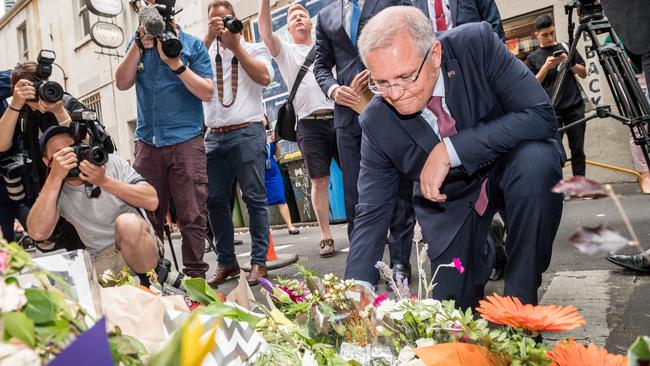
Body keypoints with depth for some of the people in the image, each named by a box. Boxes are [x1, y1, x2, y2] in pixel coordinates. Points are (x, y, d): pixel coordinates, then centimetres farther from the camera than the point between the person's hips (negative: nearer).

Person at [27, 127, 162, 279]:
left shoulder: (111, 162, 0)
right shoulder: (54, 189, 3)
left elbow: (152, 201, -12)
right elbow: (38, 233, -17)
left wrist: (105, 181, -20)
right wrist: (55, 177, -20)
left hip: (144, 249, -2)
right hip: (101, 262, 3)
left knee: (127, 222, -32)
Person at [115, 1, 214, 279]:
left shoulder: (192, 45, 5)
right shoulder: (138, 42, 15)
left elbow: (207, 92, -4)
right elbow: (122, 83, 3)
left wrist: (175, 62, -12)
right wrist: (139, 47, -6)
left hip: (186, 141, -3)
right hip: (147, 143, 3)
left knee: (192, 216, -6)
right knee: (147, 216, 4)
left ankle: (195, 276, 0)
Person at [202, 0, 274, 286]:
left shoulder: (253, 49, 11)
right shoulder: (205, 52, 18)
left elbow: (264, 77, -7)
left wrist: (235, 45, -6)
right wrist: (209, 38, -8)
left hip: (247, 133, -3)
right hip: (213, 136, 3)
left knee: (255, 198, -4)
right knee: (216, 201, 2)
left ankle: (259, 261, 1)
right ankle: (226, 262, 12)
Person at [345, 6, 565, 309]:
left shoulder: (477, 44, -26)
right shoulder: (376, 123, -20)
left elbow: (541, 116, -31)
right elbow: (371, 215, -15)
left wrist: (450, 150, -37)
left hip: (511, 167, -1)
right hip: (449, 199, 2)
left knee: (536, 161, -36)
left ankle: (520, 303, -14)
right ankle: (484, 249, 31)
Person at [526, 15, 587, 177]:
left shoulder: (566, 48, 12)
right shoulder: (533, 58, 7)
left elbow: (583, 74, 12)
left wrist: (570, 63, -7)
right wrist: (546, 67, -11)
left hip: (575, 107, 2)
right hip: (551, 110, -2)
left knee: (578, 150, 1)